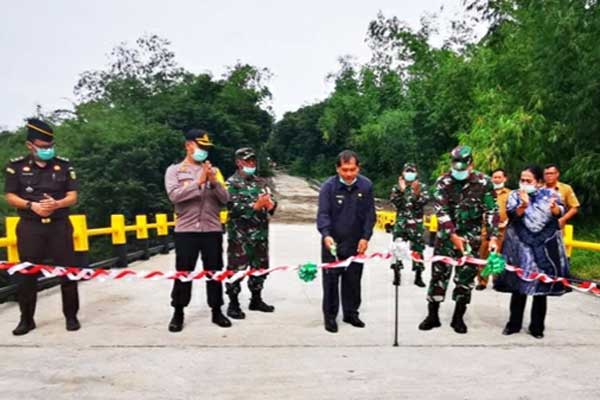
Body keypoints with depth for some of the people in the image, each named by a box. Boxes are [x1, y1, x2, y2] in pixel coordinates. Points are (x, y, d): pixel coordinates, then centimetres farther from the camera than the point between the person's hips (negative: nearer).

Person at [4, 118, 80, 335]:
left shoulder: (64, 165, 3)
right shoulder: (16, 166, 2)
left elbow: (72, 197, 2)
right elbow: (10, 197, 1)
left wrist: (56, 204, -18)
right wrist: (32, 205, -16)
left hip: (60, 225, 0)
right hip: (30, 227, 0)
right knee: (26, 274, 4)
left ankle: (71, 316, 14)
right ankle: (26, 319, 19)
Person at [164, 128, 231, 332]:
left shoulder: (214, 170, 11)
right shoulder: (174, 170, 4)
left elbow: (225, 199, 4)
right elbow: (174, 195, -13)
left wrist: (214, 182, -13)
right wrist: (198, 183, -18)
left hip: (212, 230, 3)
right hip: (186, 230, -2)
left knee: (214, 272, 8)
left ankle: (216, 311, 21)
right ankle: (178, 313, 20)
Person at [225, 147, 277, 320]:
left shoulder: (261, 182, 14)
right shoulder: (231, 183, -4)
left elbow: (272, 201, 8)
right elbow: (234, 208, -16)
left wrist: (270, 204, -16)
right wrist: (256, 205, -22)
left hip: (260, 233, 6)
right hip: (239, 234, -6)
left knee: (260, 267, 14)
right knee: (236, 269, -3)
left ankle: (256, 300, 30)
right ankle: (233, 304, 11)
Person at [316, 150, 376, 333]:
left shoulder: (366, 185, -4)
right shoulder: (329, 186, -11)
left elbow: (370, 214, 1)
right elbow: (323, 213, -16)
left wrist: (365, 237, -6)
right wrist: (326, 234, -32)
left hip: (356, 243, 3)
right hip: (332, 242, -2)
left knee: (353, 280, 13)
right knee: (331, 280, 3)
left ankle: (351, 313, 29)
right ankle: (330, 316, 16)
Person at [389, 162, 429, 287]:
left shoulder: (422, 186, 5)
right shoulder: (397, 187, 7)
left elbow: (425, 200, -10)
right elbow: (394, 201, -8)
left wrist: (416, 194, -28)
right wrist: (401, 190, -21)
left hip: (416, 222, 0)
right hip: (401, 222, 1)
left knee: (418, 248, 1)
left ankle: (418, 276, 12)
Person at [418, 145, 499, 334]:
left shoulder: (484, 182, -6)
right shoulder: (443, 182, -7)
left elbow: (491, 211, -3)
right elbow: (441, 211, -11)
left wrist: (493, 237, -12)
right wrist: (453, 235, -19)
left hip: (471, 236, 0)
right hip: (447, 234, 0)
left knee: (466, 275, 4)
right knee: (439, 272, 2)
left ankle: (458, 317, 19)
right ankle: (432, 315, 13)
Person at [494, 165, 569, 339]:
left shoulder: (550, 194, 2)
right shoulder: (515, 195, 0)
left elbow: (560, 213, -9)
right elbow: (511, 215, -14)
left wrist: (554, 208, -31)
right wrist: (523, 205, -31)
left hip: (545, 247, 1)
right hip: (521, 246, -1)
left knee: (542, 286, 7)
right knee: (519, 285, 4)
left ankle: (537, 326, 19)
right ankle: (514, 323, 16)